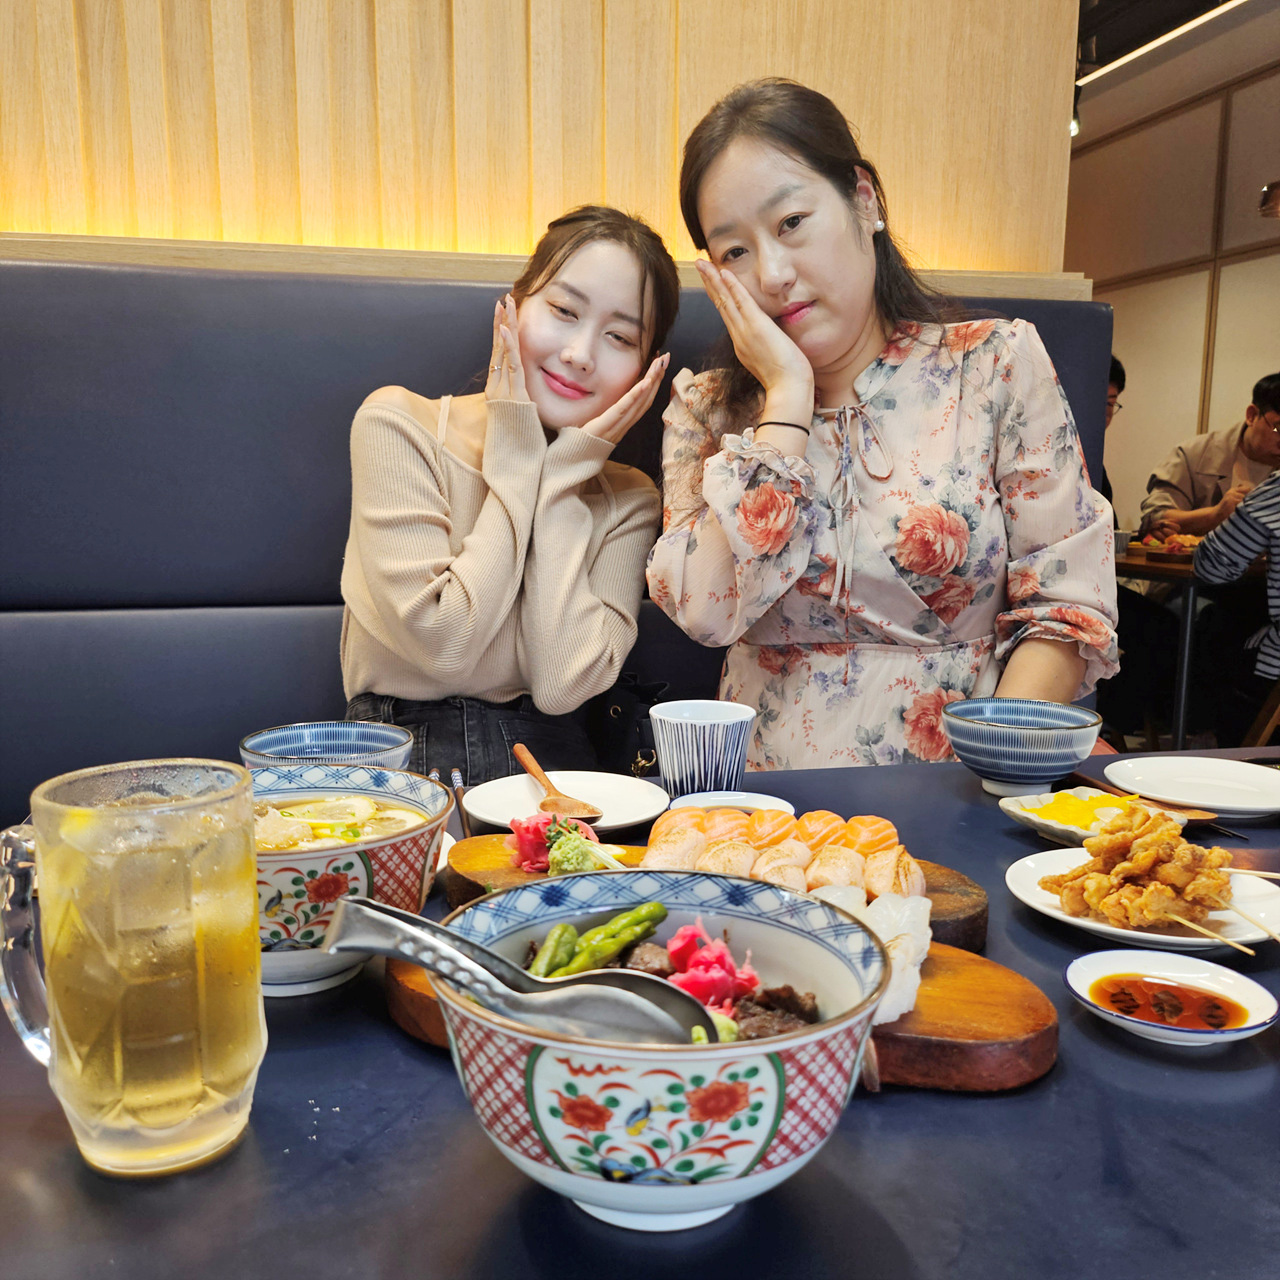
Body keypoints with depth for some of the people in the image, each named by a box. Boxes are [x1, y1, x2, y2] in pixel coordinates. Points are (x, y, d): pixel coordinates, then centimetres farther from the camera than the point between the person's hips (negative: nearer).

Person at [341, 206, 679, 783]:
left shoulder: (627, 501, 2)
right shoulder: (398, 426, -6)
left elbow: (563, 684, -14)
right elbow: (445, 645, -16)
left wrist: (566, 473, -12)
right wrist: (518, 457, -12)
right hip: (401, 753, -2)